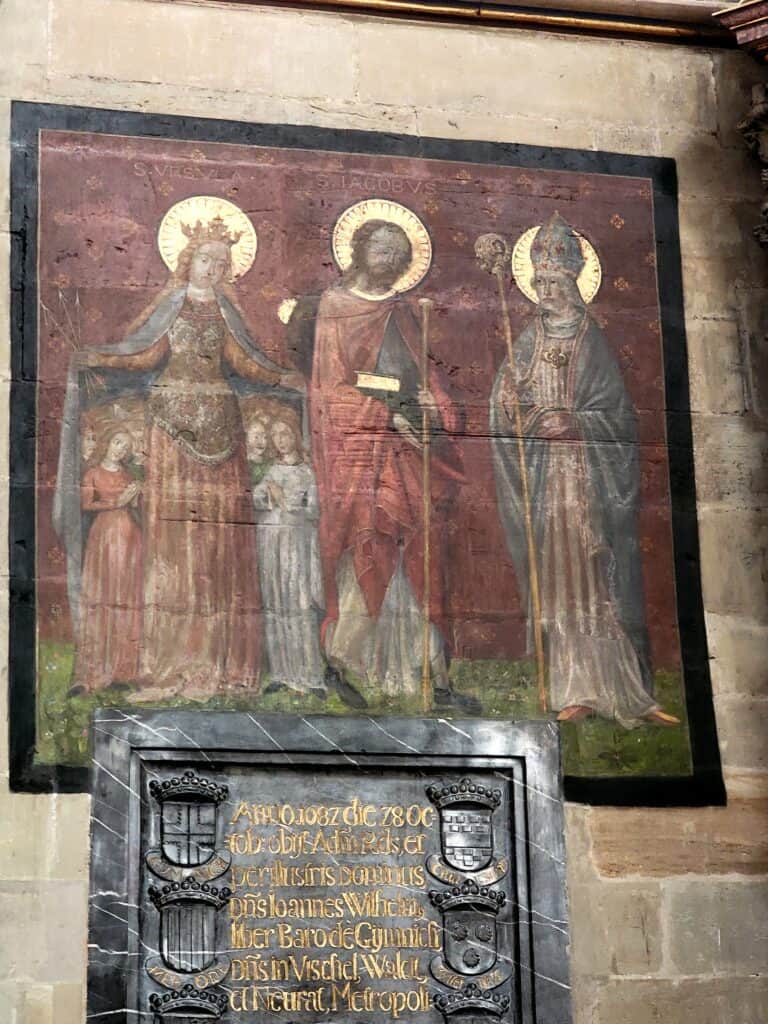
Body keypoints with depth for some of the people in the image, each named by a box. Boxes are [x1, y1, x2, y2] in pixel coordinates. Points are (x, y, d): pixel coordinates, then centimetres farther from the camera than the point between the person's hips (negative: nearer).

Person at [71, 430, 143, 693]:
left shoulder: (128, 476, 20)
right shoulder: (93, 474, 7)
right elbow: (86, 505, -4)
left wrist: (135, 497, 0)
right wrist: (117, 502, -11)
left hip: (129, 537, 4)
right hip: (103, 536, -4)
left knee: (126, 601, -4)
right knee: (99, 602, -11)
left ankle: (119, 672, -4)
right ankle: (88, 674, -14)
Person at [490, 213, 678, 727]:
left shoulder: (593, 341, 6)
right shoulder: (528, 343, 12)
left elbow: (618, 412, -1)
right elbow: (503, 407, 7)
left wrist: (575, 423, -14)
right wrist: (509, 401, -13)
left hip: (590, 473, -2)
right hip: (542, 474, 2)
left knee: (598, 575, -6)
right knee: (557, 578, -2)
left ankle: (629, 690, -5)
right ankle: (580, 692, -2)